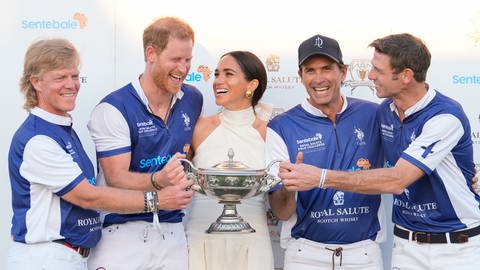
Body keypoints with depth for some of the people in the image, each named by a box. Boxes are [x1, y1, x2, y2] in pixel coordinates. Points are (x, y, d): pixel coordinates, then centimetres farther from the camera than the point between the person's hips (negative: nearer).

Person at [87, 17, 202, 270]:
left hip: (173, 232, 5)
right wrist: (159, 180, -32)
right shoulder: (113, 109, -12)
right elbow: (116, 178, -16)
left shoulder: (194, 100, 6)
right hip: (122, 232, -4)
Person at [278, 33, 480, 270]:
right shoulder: (385, 111, 1)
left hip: (457, 245, -5)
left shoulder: (445, 116, -21)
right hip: (406, 242, 5)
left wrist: (322, 177, -29)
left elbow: (396, 181, -27)